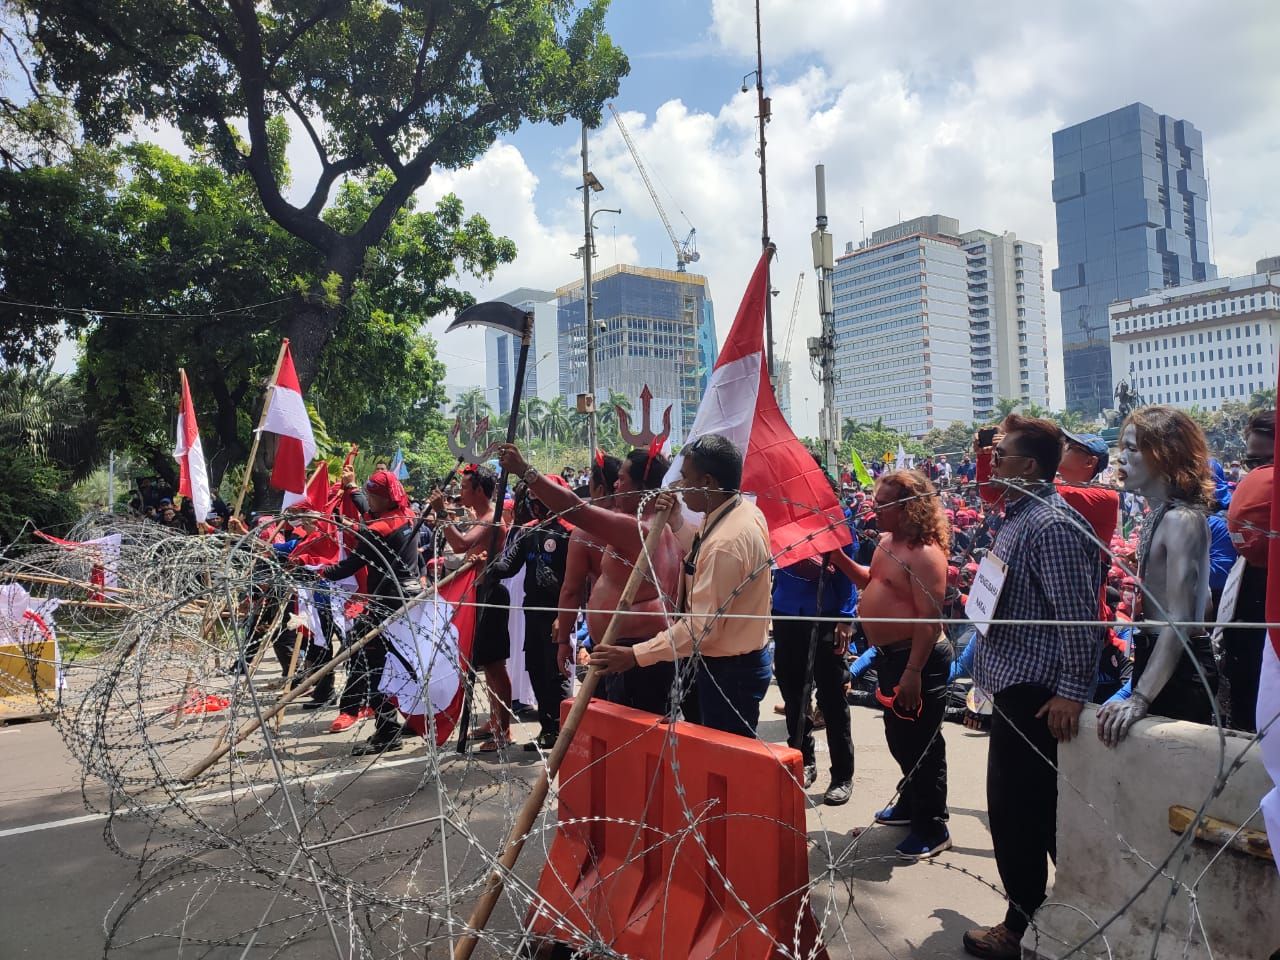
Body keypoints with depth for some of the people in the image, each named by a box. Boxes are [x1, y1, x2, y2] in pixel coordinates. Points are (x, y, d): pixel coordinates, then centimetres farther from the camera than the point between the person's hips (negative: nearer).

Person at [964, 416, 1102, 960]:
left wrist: (1073, 690, -22)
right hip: (1014, 686, 10)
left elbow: (1078, 614, -23)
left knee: (1019, 811, 2)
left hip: (1034, 693, -10)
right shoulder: (1018, 516, 12)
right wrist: (989, 673, 20)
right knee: (1044, 808, 20)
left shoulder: (1051, 525, -19)